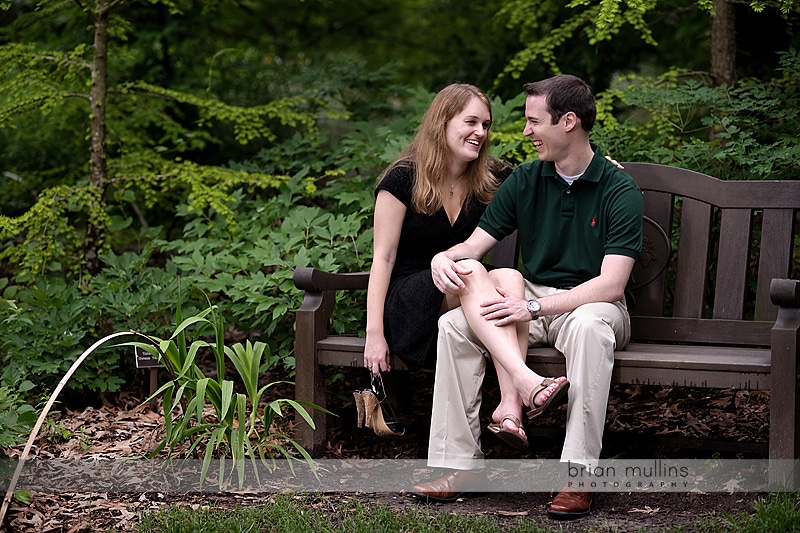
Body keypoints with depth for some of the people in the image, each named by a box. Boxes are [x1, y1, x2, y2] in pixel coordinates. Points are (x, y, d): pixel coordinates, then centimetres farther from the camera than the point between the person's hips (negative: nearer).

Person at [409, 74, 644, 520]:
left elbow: (611, 284, -21)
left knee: (590, 325, -40)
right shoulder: (525, 181, 5)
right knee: (454, 325, -20)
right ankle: (461, 463, -20)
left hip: (590, 304, -5)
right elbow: (474, 245, 5)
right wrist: (445, 258, -21)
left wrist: (534, 307, -29)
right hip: (532, 301, 5)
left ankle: (578, 475, -37)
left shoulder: (620, 190, -11)